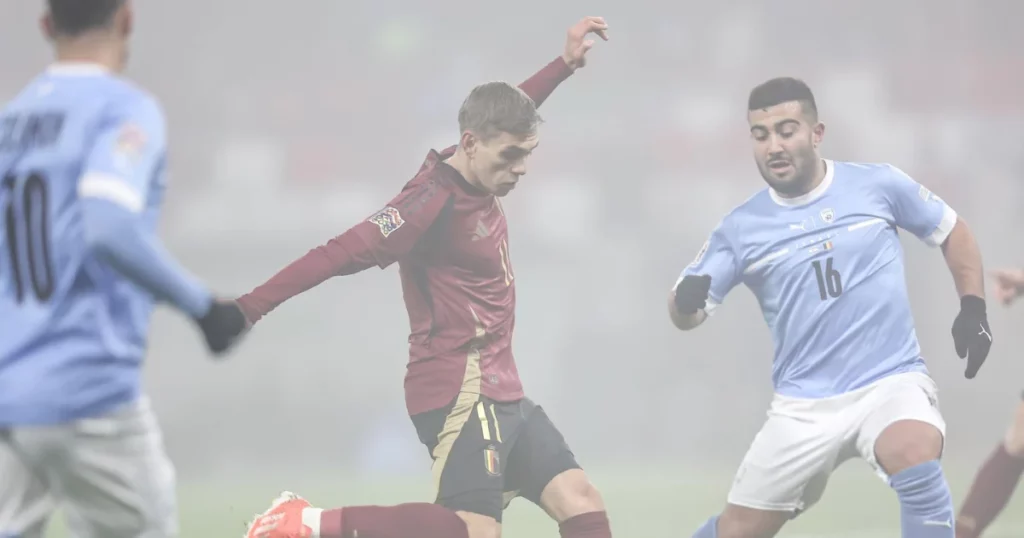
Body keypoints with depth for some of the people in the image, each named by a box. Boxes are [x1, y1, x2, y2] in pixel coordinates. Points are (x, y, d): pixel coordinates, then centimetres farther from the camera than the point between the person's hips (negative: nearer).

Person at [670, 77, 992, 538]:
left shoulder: (878, 186, -2)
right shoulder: (741, 228, -1)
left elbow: (952, 232, 13)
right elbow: (684, 316, 0)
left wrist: (973, 308, 2)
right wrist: (686, 300, -24)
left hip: (891, 382, -2)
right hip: (804, 405, 2)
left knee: (916, 462, -34)